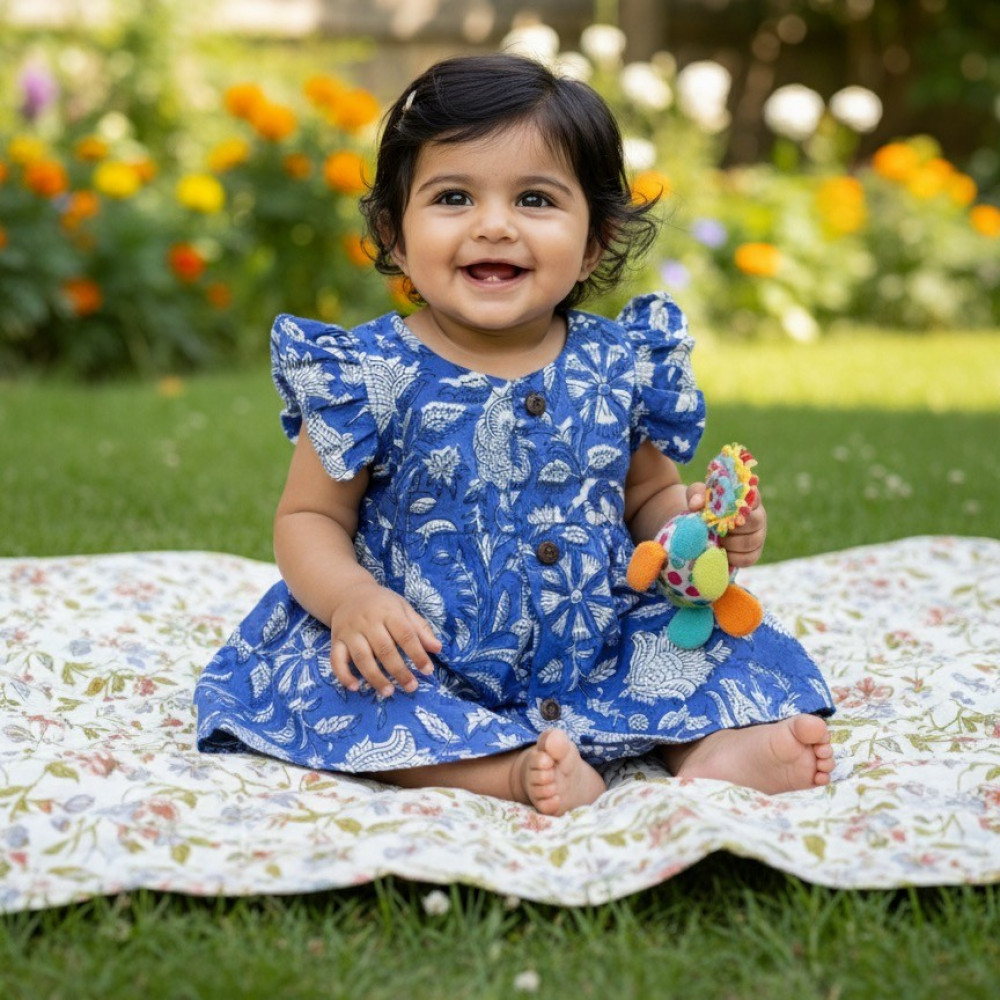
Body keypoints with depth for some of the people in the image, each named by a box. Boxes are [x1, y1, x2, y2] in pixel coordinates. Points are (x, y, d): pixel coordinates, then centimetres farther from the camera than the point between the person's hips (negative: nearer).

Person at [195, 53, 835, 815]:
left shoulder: (623, 365, 0)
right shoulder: (368, 373, -8)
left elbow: (649, 496, 14)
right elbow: (309, 518, -3)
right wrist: (352, 597, -25)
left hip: (600, 649, 3)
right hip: (422, 659, -2)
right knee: (312, 677, -29)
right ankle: (507, 768, -36)